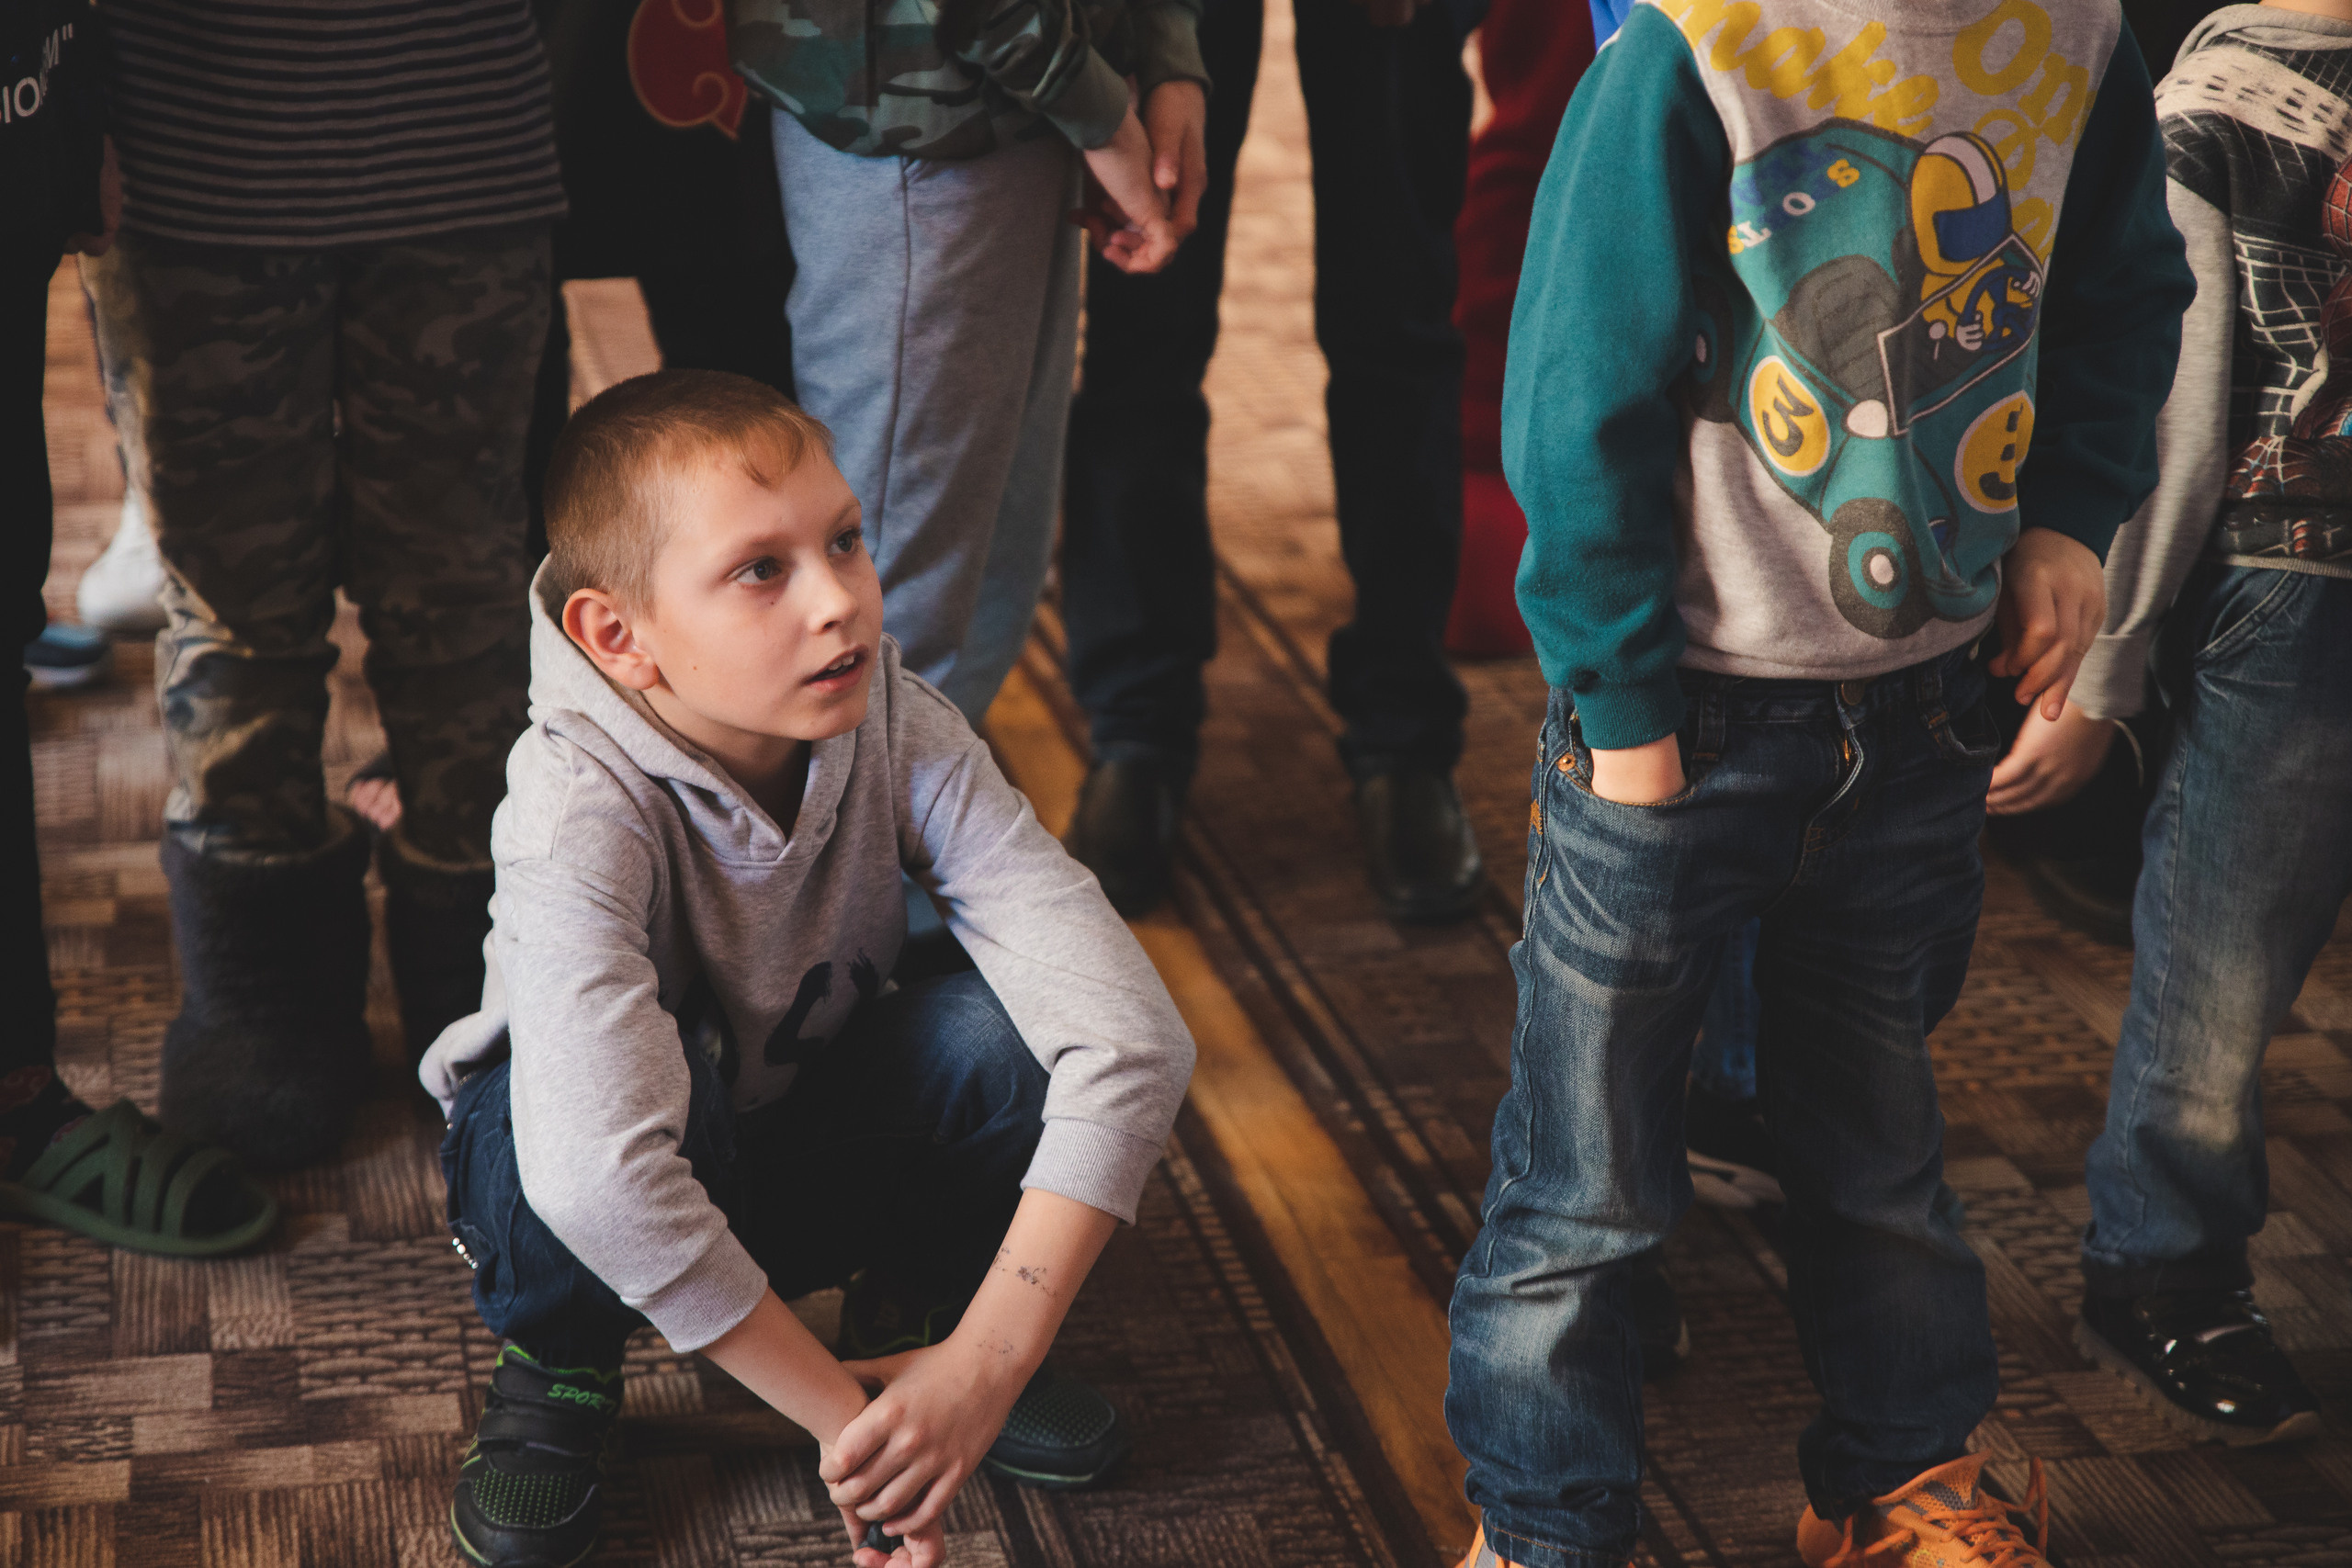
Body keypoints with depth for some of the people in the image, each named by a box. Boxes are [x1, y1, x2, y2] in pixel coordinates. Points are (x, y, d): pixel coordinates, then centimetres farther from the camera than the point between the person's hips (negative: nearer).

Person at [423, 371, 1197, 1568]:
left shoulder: (901, 735, -22)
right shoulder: (582, 808, -32)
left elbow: (1131, 1034, -29)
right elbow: (597, 1173, -46)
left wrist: (987, 1357, -37)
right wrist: (843, 1417, -42)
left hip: (814, 1153, 3)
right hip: (600, 1206, -3)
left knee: (1010, 1027, -26)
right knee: (652, 1065, -37)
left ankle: (915, 1306, 5)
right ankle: (556, 1367, -6)